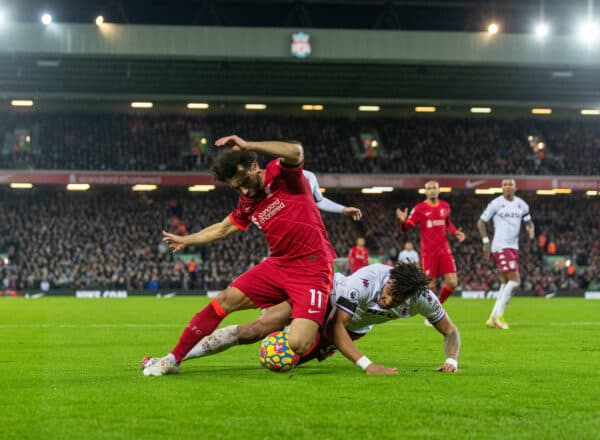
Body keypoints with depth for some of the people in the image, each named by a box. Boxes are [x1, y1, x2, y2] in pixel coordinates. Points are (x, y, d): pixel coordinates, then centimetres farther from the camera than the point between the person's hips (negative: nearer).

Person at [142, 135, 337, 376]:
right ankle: (173, 359, 15)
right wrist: (186, 240, 40)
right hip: (278, 264, 7)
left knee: (298, 345, -22)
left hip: (312, 269, -7)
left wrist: (247, 145, -30)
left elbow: (295, 152, -33)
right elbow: (223, 228, 29)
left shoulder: (281, 174, -9)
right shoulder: (247, 203, 11)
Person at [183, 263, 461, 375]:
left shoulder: (422, 299, -27)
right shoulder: (366, 280, -41)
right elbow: (337, 326, -38)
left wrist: (451, 360, -33)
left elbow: (450, 331, -12)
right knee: (256, 330, -19)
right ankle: (177, 357, -2)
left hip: (353, 328, 5)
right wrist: (368, 366, -48)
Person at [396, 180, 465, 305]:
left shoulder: (445, 206, 9)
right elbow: (406, 228, -7)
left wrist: (455, 232, 9)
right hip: (428, 252, -4)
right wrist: (403, 221, -29)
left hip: (444, 251, 4)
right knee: (430, 286, -3)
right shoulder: (419, 208, -4)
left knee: (452, 283, -4)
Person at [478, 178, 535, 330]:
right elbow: (481, 222, 2)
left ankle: (493, 318, 12)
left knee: (505, 283, 7)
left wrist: (531, 230, -3)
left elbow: (528, 222, 21)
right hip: (500, 247, -7)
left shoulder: (522, 205, 10)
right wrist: (486, 242, -6)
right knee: (514, 280, -16)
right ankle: (498, 315, -11)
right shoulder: (496, 203, -5)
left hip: (513, 247, 7)